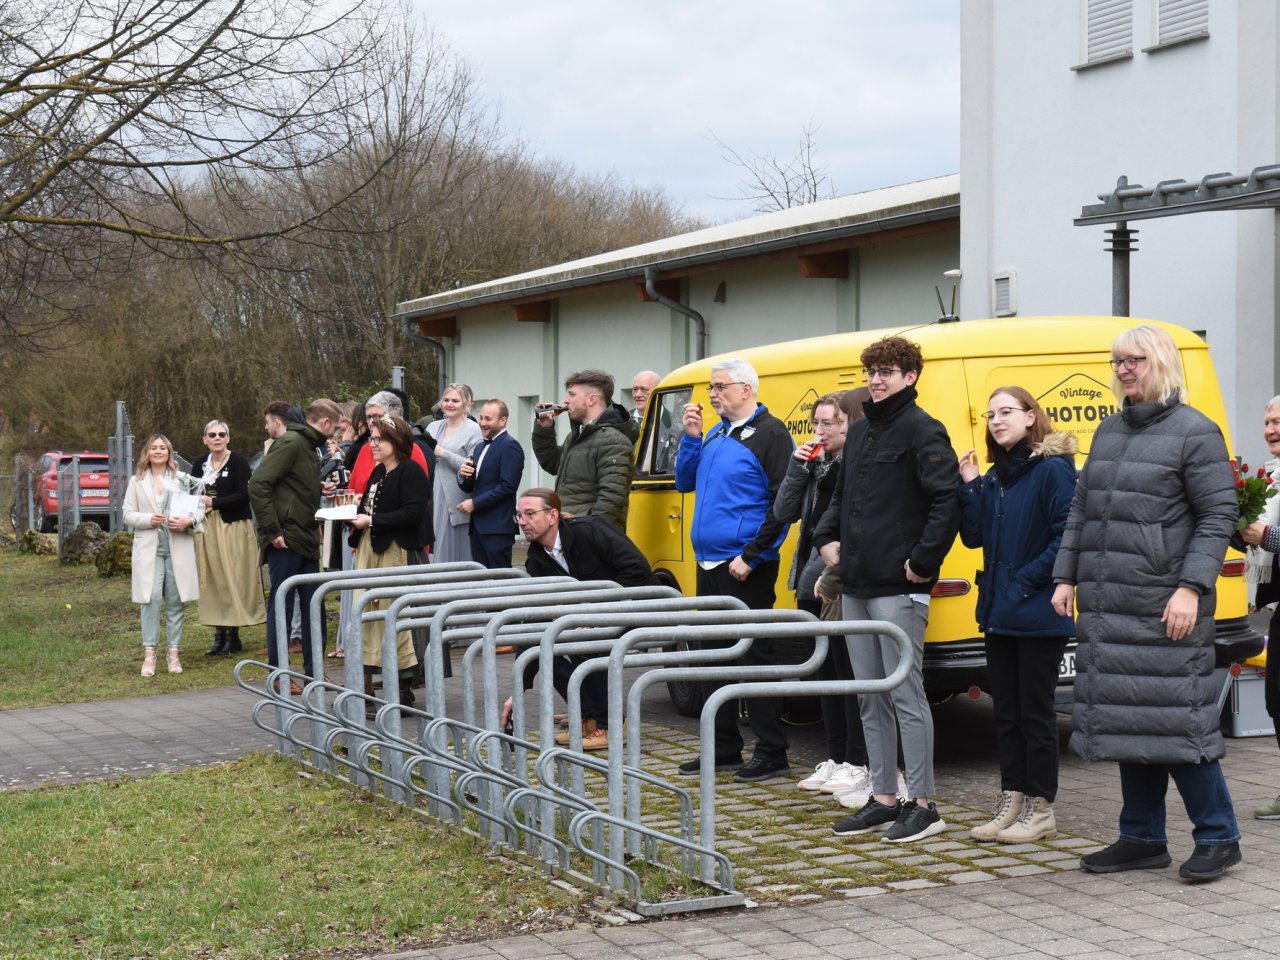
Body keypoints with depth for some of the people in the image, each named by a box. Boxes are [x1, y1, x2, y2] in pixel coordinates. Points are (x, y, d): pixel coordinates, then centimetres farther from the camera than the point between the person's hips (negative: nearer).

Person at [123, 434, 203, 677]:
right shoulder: (137, 481, 10)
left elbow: (200, 508, 8)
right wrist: (149, 520, -11)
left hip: (178, 548, 1)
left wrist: (188, 521, -12)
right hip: (149, 548, -1)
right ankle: (149, 654, -5)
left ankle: (174, 654, 10)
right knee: (152, 599, -10)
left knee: (175, 601, 3)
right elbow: (128, 514, 7)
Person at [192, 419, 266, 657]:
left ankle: (232, 635, 0)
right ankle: (219, 635, 9)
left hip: (233, 528, -5)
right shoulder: (200, 465, 12)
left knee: (232, 579, -5)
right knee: (212, 581, 4)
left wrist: (214, 502, -19)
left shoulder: (238, 462, -5)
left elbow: (243, 495, -13)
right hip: (207, 528, 5)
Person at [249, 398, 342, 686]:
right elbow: (257, 485, -21)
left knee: (313, 605, 10)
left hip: (306, 542, 9)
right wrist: (272, 530, -20)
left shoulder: (308, 447, 17)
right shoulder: (290, 443, -13)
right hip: (285, 542, -9)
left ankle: (314, 671, 17)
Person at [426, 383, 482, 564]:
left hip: (455, 501, -5)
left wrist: (443, 453, -13)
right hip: (433, 498, 5)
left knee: (454, 554, -3)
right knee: (435, 549, 4)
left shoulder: (472, 430, -2)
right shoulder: (433, 427, 15)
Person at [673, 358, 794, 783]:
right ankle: (723, 748, 23)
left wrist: (751, 556, -18)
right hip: (709, 564, 8)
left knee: (753, 655, -4)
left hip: (745, 568, -8)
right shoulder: (716, 434, 14)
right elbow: (684, 483, 18)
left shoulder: (770, 434, -10)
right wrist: (691, 438, 2)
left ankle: (772, 754, 3)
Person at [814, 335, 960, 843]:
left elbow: (947, 500, -18)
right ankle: (883, 798, 20)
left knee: (905, 694, -5)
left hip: (898, 587, -9)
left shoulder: (922, 431, -9)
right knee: (870, 697, 12)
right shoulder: (859, 432, 16)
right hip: (857, 586, 9)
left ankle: (922, 805, 2)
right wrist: (827, 537, 11)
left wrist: (922, 560, -19)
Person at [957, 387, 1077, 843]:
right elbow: (974, 536, 7)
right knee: (1006, 711, 12)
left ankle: (1040, 810, 9)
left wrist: (1028, 580, -17)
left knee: (1036, 712, 0)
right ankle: (1012, 801, 20)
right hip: (998, 613, 8)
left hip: (1038, 615, -8)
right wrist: (969, 486, -2)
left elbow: (1067, 536, -17)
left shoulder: (1053, 470, -11)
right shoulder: (994, 477, 12)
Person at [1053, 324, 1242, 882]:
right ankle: (1142, 839, 19)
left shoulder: (1195, 432, -5)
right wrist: (1066, 577, 14)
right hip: (1108, 606, 7)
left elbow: (1219, 516, -9)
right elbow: (1081, 508, 21)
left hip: (1166, 607, -7)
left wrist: (1191, 587, -17)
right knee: (1125, 720, 10)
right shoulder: (1109, 432, 16)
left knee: (1178, 719, -6)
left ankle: (1218, 837, 6)